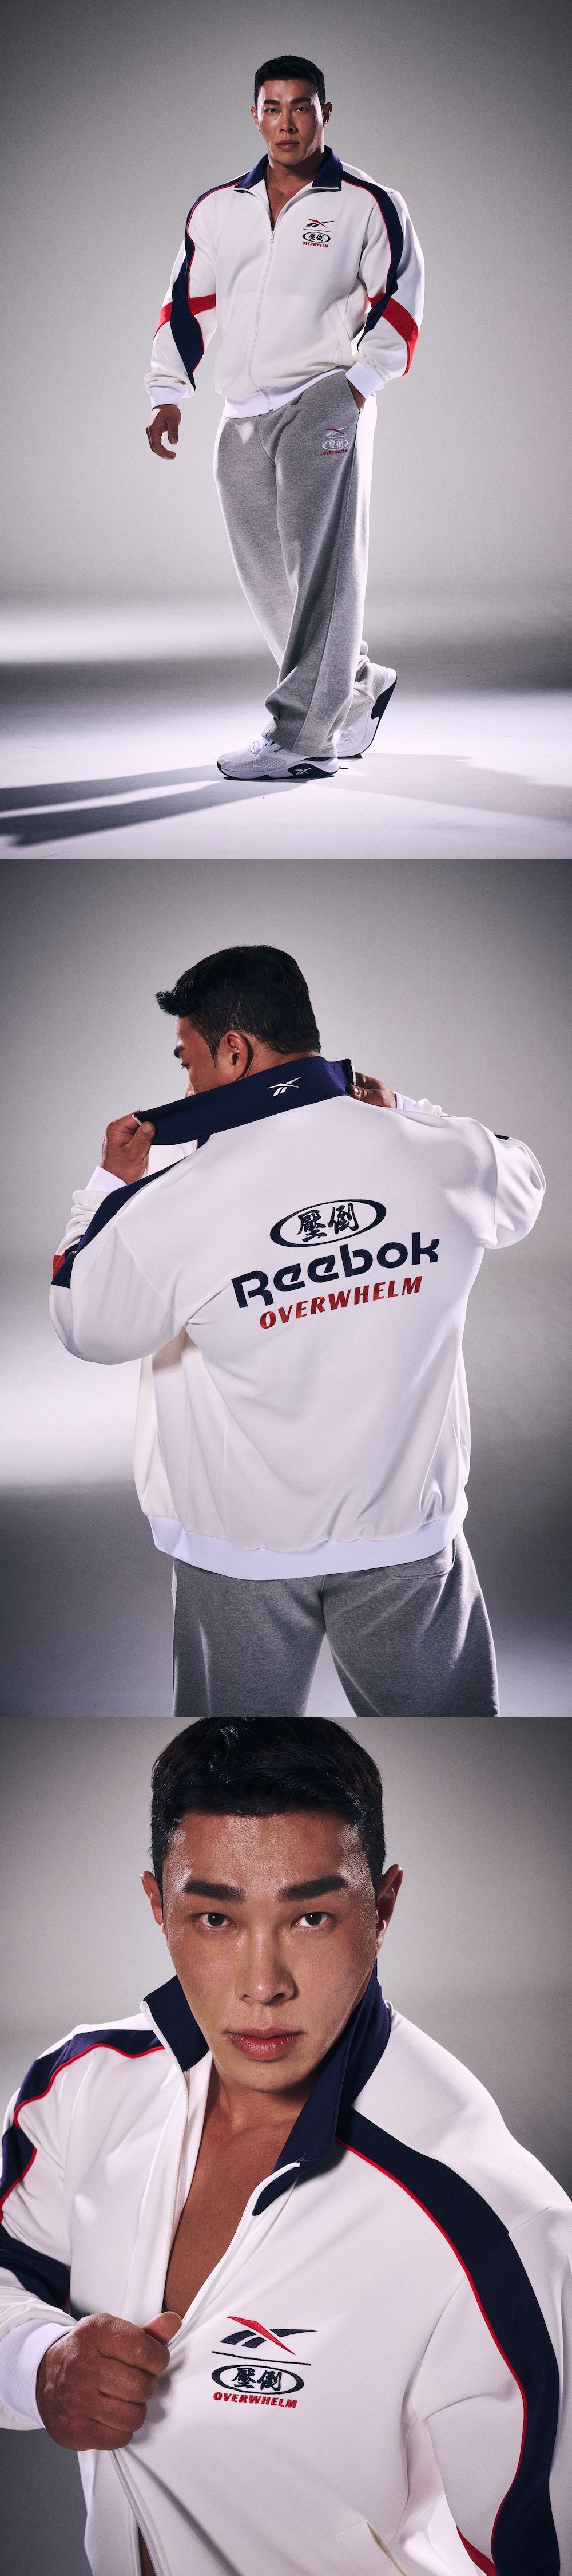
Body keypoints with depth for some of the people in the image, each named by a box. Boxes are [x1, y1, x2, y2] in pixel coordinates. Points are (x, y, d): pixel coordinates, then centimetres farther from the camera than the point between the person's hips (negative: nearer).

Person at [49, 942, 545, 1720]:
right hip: (407, 1527, 2)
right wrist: (401, 1113, 15)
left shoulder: (172, 1211, -22)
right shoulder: (443, 1156, -14)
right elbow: (520, 1189, 12)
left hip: (242, 1546, -1)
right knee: (443, 1716, 19)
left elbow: (87, 1328, -2)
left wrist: (115, 1186, 8)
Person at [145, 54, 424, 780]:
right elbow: (189, 304, 19)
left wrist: (358, 383, -10)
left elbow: (399, 302, 1)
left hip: (324, 400, -5)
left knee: (320, 563, -13)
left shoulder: (368, 205, 3)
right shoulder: (216, 210, 15)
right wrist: (168, 394, 9)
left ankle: (303, 735, -15)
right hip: (242, 414, 5)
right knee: (268, 579, 7)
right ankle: (358, 689, 27)